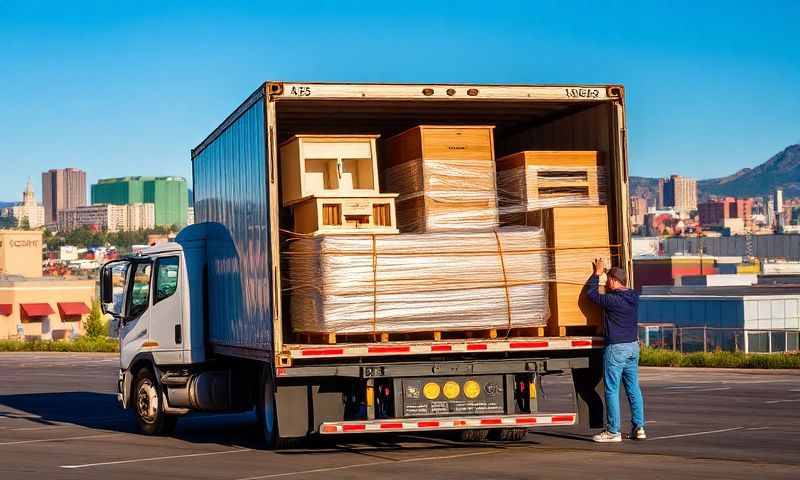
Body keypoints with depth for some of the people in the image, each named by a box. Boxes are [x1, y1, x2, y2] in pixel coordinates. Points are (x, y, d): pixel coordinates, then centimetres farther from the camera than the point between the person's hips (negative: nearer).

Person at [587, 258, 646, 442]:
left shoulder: (613, 300, -18)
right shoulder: (634, 297, 5)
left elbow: (592, 294, -7)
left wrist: (597, 273, 5)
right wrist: (605, 272, 33)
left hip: (616, 349, -8)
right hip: (633, 346, 8)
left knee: (612, 390, -1)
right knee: (633, 388, 12)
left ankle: (613, 431, 1)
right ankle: (639, 428, 14)